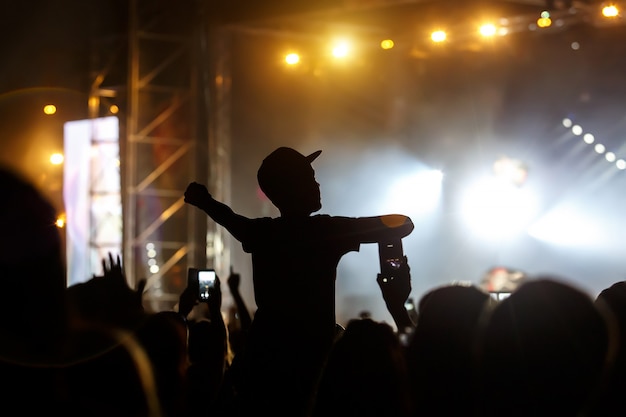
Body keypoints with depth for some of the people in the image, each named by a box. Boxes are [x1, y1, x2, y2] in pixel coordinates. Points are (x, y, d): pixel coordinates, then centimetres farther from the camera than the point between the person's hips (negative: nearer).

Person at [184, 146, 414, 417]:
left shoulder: (261, 232, 4)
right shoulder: (325, 231, -12)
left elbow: (230, 220, 29)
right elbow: (402, 225, -8)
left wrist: (205, 201, 47)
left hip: (261, 355, 6)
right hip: (306, 360, -6)